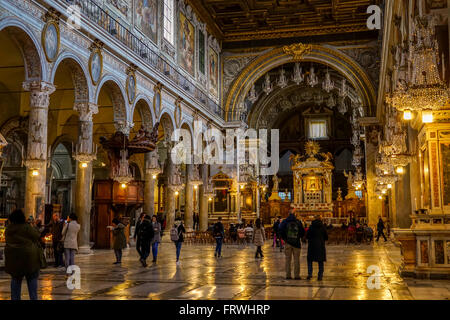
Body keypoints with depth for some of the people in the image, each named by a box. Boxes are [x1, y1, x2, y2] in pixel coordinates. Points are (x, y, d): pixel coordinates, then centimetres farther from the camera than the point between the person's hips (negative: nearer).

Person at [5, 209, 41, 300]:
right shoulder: (27, 227, -15)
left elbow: (7, 241, 15)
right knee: (32, 278, 8)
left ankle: (15, 298, 17)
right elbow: (37, 237, -6)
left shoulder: (8, 229, 2)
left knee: (15, 279, 17)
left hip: (12, 257, 4)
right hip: (28, 256, -4)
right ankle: (33, 297, 7)